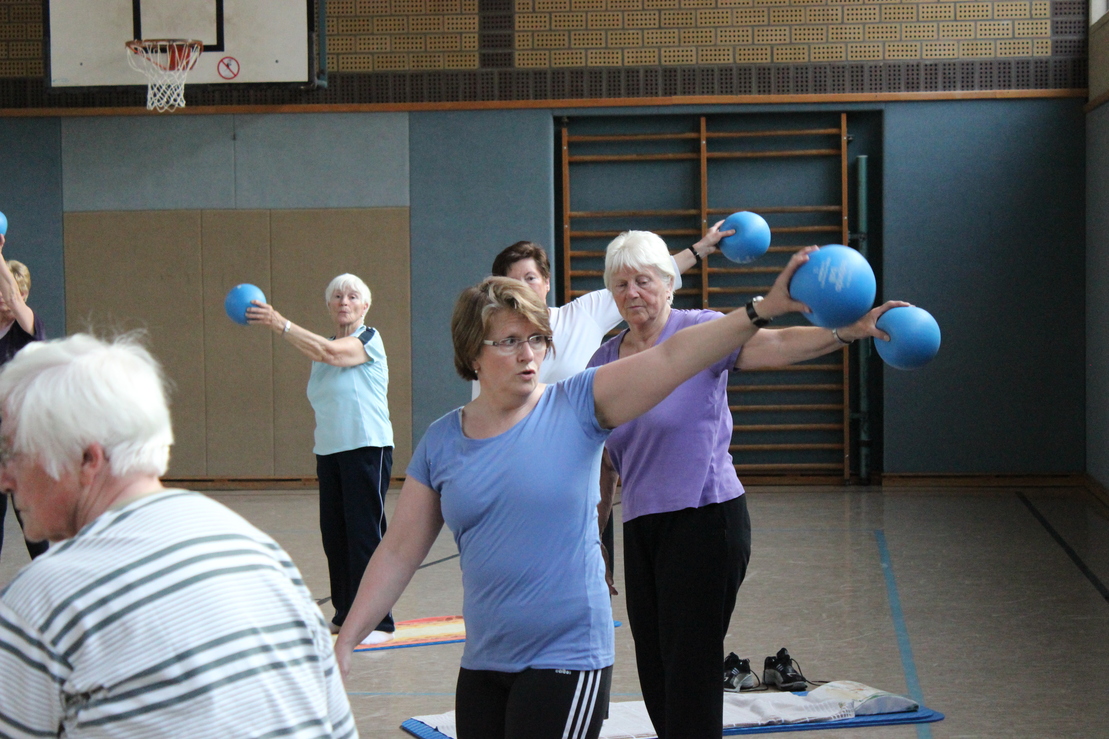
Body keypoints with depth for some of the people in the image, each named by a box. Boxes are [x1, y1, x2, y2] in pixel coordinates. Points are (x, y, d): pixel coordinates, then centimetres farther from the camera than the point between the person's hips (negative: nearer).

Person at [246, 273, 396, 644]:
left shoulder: (369, 339, -5)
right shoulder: (322, 346, 17)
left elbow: (330, 352, -24)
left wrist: (279, 323, -27)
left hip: (367, 447, -7)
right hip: (329, 451, 7)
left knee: (365, 533, -8)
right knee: (334, 533, 7)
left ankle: (378, 621, -4)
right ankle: (346, 614, 18)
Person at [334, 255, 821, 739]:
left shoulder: (576, 407, -5)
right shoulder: (442, 442, 3)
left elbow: (671, 357, -16)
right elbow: (399, 552, 7)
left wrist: (763, 309, -26)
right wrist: (345, 641, 2)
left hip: (567, 661, -4)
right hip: (482, 664, 4)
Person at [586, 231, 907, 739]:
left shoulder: (699, 330, -7)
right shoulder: (604, 361, 9)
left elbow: (776, 345, -24)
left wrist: (850, 331, -40)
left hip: (705, 520, -6)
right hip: (641, 527, 6)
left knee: (690, 673, -6)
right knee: (655, 676, 12)